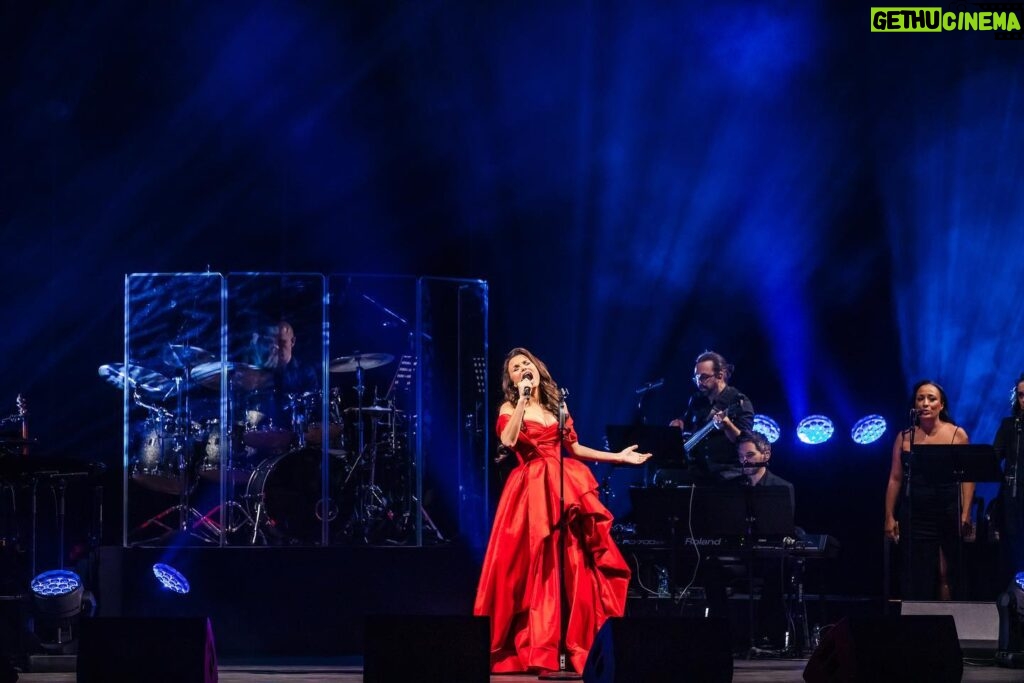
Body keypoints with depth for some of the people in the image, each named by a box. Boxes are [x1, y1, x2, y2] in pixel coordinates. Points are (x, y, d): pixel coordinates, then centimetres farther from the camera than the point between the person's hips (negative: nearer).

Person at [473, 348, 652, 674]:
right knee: (534, 569, -7)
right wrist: (523, 400, -16)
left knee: (574, 569, 0)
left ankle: (578, 647, 3)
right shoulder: (510, 408, 4)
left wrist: (618, 457, 18)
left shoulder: (557, 405, 17)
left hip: (566, 490, 4)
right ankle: (535, 649, -5)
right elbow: (508, 441, -16)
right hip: (531, 493, -4)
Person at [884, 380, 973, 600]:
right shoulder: (904, 437, 4)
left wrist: (966, 514, -10)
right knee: (916, 578, 0)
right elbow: (895, 479, 6)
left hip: (949, 515, -1)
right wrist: (889, 517, 3)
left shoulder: (957, 434, -1)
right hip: (915, 516, 1)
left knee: (947, 574, 3)